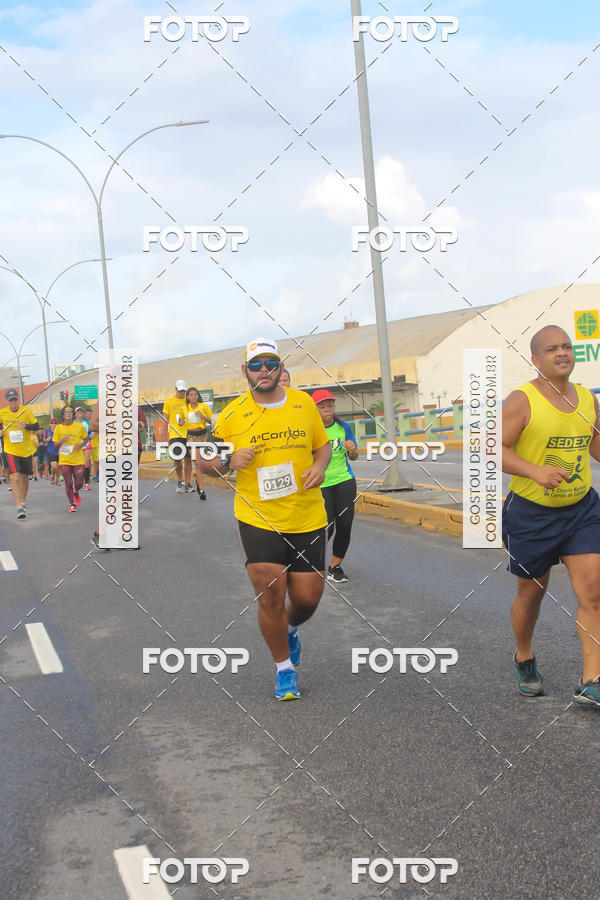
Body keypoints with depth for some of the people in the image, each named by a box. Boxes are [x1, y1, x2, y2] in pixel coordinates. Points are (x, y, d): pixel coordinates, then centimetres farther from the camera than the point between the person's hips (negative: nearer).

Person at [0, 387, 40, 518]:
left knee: (24, 477, 12)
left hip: (26, 450, 2)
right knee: (15, 477, -16)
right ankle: (19, 507, -18)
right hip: (11, 450, -2)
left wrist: (26, 426, -20)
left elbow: (36, 426, -2)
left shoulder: (26, 410, -4)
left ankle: (22, 503, 32)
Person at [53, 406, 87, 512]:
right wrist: (62, 441, -15)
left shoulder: (79, 426, -1)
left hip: (78, 459, 0)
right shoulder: (58, 428, 0)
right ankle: (72, 504, 11)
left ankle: (76, 493, 32)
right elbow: (55, 445, 6)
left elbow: (86, 439, 12)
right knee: (68, 483, -3)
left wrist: (81, 445, -9)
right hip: (64, 460, 0)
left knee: (79, 483, -3)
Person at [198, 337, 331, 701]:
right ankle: (284, 668, 18)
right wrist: (228, 461, -17)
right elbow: (206, 462, 4)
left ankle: (290, 630, 43)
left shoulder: (304, 403, 3)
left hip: (307, 518, 2)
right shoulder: (233, 414, -4)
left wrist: (320, 466, -5)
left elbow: (323, 445, 16)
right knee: (270, 596, -6)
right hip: (257, 519, -2)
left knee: (308, 598, 6)